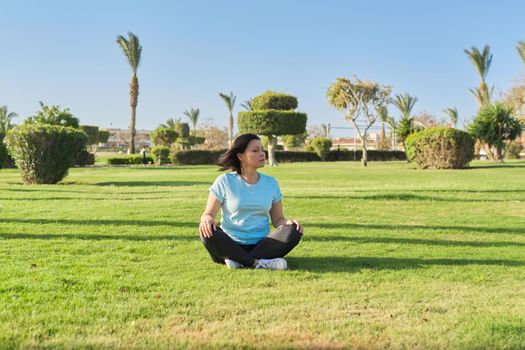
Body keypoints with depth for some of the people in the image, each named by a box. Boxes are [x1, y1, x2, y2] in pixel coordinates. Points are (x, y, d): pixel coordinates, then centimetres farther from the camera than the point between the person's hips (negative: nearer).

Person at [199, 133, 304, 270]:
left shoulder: (271, 183, 9)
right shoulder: (224, 182, 0)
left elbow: (277, 219, 10)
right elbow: (208, 214, 1)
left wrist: (289, 223, -14)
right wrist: (207, 220, -25)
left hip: (261, 246, 3)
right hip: (230, 246, -2)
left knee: (293, 231, -24)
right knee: (208, 233, -32)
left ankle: (239, 261, -26)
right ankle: (258, 263, -28)